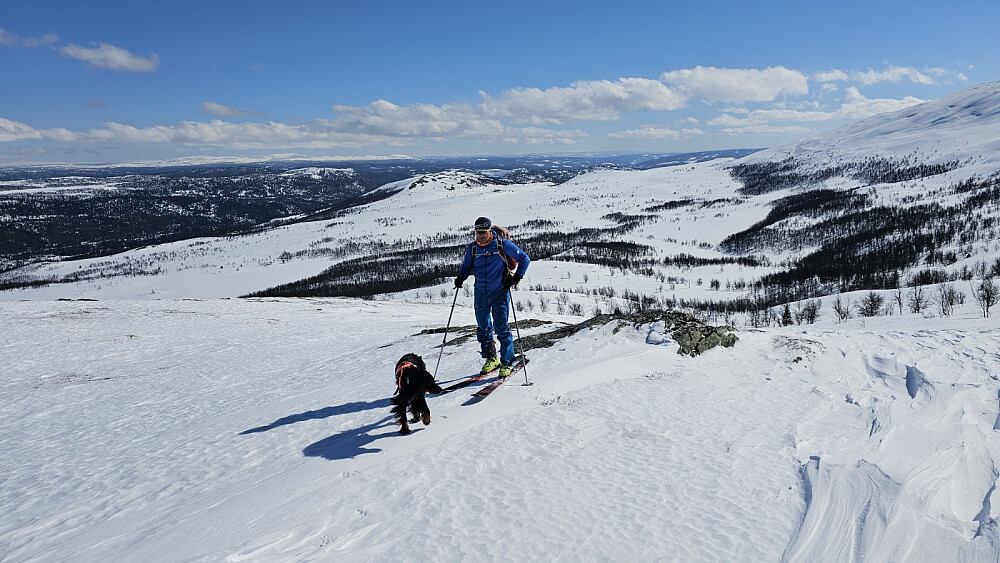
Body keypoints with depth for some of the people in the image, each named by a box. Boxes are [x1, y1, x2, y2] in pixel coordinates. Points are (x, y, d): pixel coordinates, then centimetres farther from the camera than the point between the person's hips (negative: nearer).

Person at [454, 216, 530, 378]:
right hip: (481, 292, 4)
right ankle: (490, 358, 26)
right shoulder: (472, 248, 2)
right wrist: (460, 277, -1)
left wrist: (516, 277, -11)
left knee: (501, 327, -7)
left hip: (500, 291, -4)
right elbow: (466, 266, 19)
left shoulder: (502, 244, -9)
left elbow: (524, 258, -1)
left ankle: (507, 362, 3)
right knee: (483, 327, 9)